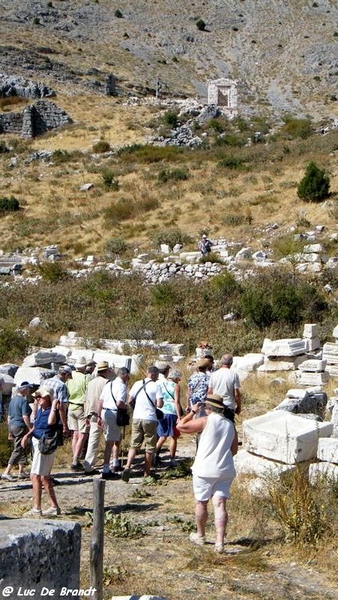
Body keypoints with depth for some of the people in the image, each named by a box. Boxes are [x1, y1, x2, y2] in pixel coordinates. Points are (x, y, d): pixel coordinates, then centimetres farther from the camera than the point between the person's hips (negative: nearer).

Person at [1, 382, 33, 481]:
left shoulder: (13, 400, 12)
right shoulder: (24, 401, -14)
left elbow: (9, 416, 17)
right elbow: (25, 417, -20)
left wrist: (10, 431, 22)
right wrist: (30, 429, -14)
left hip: (12, 426, 9)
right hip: (21, 427, -9)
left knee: (22, 449, 17)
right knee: (18, 450, -5)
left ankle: (21, 472, 21)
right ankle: (6, 472, -10)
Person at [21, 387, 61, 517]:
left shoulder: (52, 411, -16)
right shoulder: (40, 410, 10)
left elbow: (51, 421, -38)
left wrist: (54, 407, -31)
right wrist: (27, 435, 6)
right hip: (37, 443, 10)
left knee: (35, 476, -9)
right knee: (44, 477, 14)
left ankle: (36, 509, -3)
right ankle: (54, 507, 22)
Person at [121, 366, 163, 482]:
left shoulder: (137, 384, 5)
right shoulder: (156, 386, -7)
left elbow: (129, 401, 6)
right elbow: (159, 404, -14)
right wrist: (157, 403, 8)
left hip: (136, 418, 4)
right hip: (150, 419, -4)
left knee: (134, 445, 8)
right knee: (150, 447, 9)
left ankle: (127, 467, -14)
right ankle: (146, 473, 13)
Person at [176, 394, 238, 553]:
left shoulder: (205, 421, -10)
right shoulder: (230, 425, 7)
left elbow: (180, 426, -6)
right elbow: (234, 450, 15)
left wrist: (192, 412, 6)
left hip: (204, 469, -4)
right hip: (225, 470, 4)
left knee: (201, 503, 13)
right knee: (220, 505, 0)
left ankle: (200, 536, 29)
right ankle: (220, 542, -8)